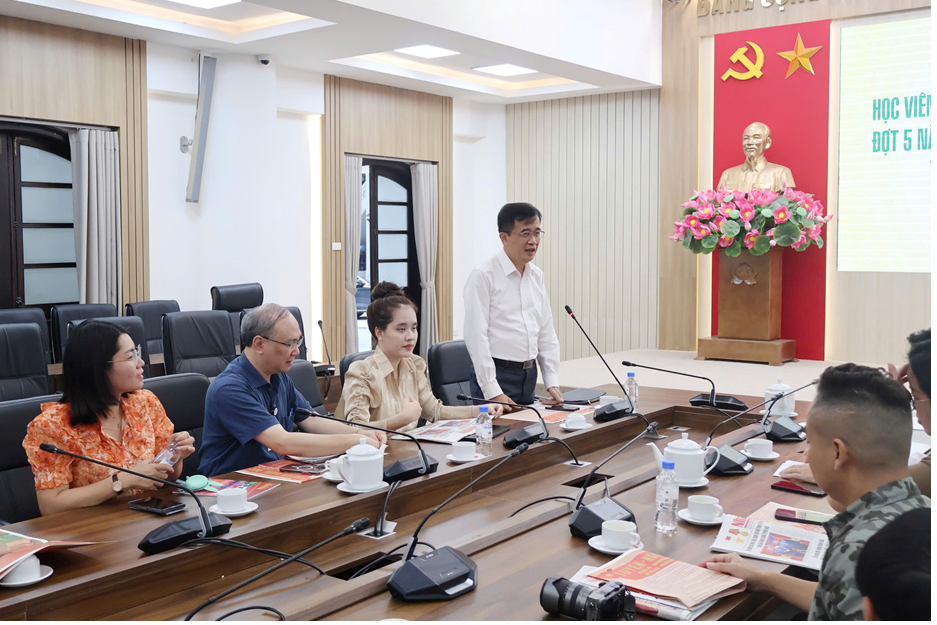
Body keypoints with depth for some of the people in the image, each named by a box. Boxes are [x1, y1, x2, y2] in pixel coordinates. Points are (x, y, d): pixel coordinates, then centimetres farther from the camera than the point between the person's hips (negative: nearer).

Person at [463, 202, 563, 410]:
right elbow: (476, 336, -15)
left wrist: (552, 382, 4)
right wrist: (492, 391, -19)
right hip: (496, 375, -7)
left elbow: (546, 332, 12)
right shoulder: (483, 276, -11)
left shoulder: (537, 275, 10)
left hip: (529, 376, 7)